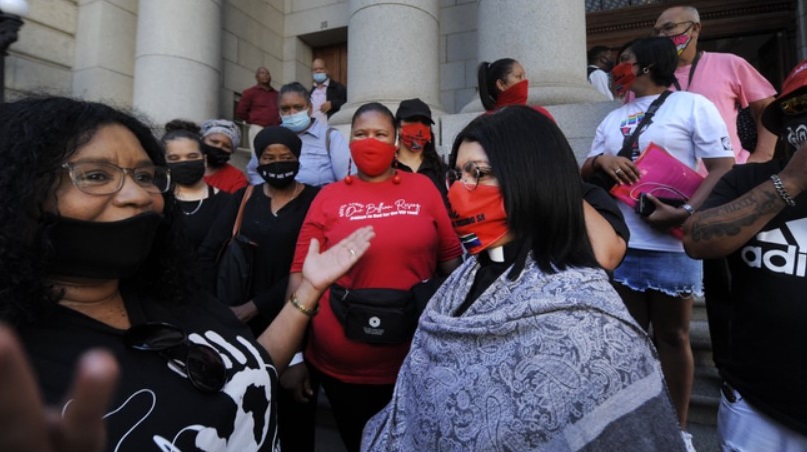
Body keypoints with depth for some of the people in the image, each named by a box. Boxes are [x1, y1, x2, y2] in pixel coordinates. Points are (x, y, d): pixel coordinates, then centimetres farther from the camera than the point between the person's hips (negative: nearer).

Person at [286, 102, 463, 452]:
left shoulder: (423, 188, 0)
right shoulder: (328, 197, -3)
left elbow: (450, 257, 4)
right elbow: (301, 271, -3)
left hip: (415, 362, 1)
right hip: (340, 367, 0)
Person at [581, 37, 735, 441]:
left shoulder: (692, 105, 2)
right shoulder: (612, 119, 18)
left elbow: (724, 169, -7)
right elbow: (585, 175, 16)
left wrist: (685, 213, -21)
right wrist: (600, 159, -6)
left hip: (671, 244, -4)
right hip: (618, 243, 5)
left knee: (672, 335, 6)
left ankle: (676, 428, 21)